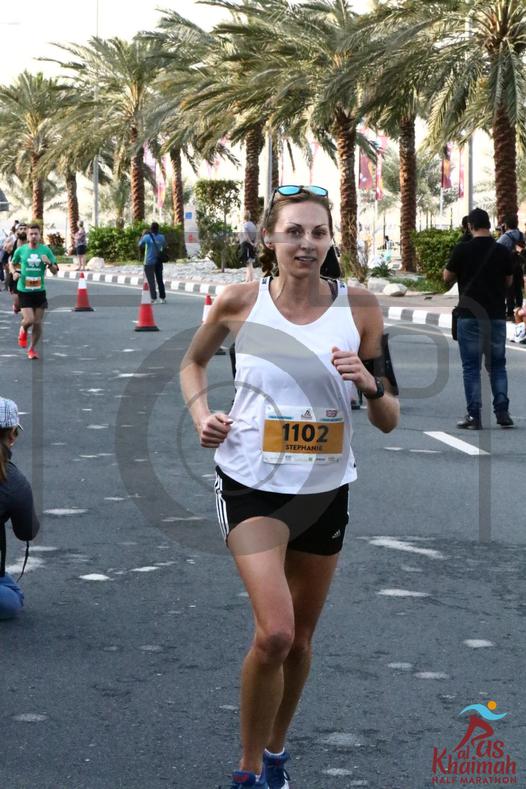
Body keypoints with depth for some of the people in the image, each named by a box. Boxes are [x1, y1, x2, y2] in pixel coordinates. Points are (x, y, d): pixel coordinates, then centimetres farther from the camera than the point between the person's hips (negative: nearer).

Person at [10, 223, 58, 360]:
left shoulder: (45, 250, 0)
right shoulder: (20, 250, -1)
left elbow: (55, 271, 2)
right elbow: (12, 264, 18)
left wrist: (49, 263, -18)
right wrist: (15, 272, -3)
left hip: (39, 291, 2)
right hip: (24, 290, -1)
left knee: (38, 323, 3)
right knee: (29, 320, -14)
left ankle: (32, 349, 22)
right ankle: (23, 330, 22)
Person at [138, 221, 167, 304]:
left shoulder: (147, 237, -13)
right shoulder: (161, 237, -3)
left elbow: (140, 244, 3)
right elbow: (164, 246, 14)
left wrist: (143, 234, 14)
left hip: (149, 262, -4)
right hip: (158, 262, 4)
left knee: (151, 281, 3)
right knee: (160, 280, 14)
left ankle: (153, 298, -2)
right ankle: (163, 298, 13)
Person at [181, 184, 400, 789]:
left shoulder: (359, 308, -5)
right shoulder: (240, 301, -8)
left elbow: (388, 422, 1)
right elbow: (193, 363, 13)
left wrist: (370, 382, -19)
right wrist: (201, 415, -5)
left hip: (325, 489, 3)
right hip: (252, 484, -3)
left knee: (299, 637, 15)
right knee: (273, 633, -18)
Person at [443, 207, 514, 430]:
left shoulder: (462, 250, -8)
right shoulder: (502, 251, 0)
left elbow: (447, 277, 3)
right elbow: (509, 281, 11)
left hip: (470, 315, -2)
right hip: (497, 315, 3)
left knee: (471, 366, 2)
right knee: (497, 365, 12)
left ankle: (474, 416, -2)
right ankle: (502, 413, 4)